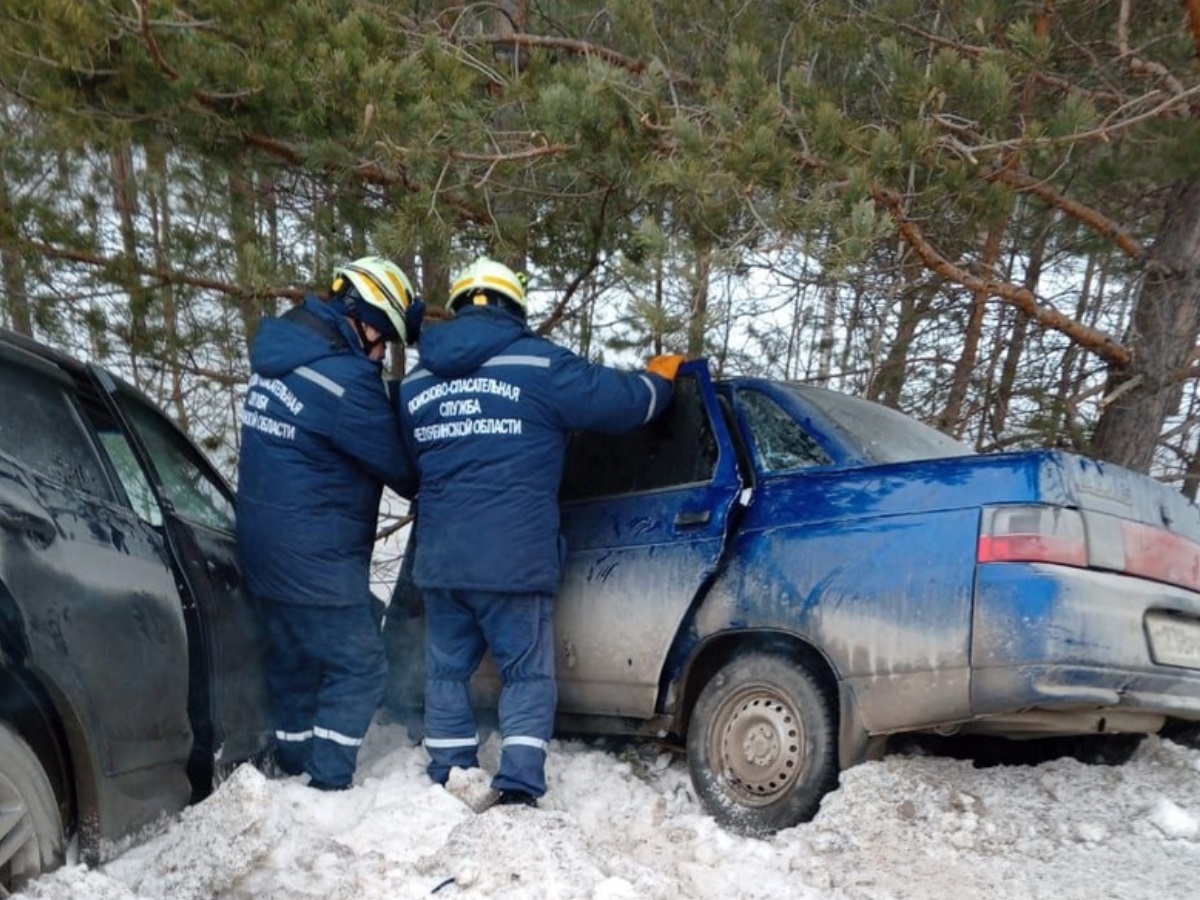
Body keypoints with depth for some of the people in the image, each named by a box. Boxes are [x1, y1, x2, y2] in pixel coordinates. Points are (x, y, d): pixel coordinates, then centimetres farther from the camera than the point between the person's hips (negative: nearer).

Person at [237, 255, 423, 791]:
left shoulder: (281, 355, 7)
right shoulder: (346, 380, -22)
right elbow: (398, 465, -12)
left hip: (266, 552, 10)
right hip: (316, 561, -9)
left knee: (294, 665, 19)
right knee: (358, 667, 0)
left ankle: (295, 774, 31)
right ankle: (328, 787, 1)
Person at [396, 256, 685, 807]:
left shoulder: (415, 382, 11)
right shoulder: (537, 363, -5)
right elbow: (622, 401, -1)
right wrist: (662, 378, 19)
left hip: (439, 560, 4)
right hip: (515, 561, -4)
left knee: (447, 672, 16)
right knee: (526, 674, 7)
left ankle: (448, 786, 21)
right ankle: (518, 789, 2)